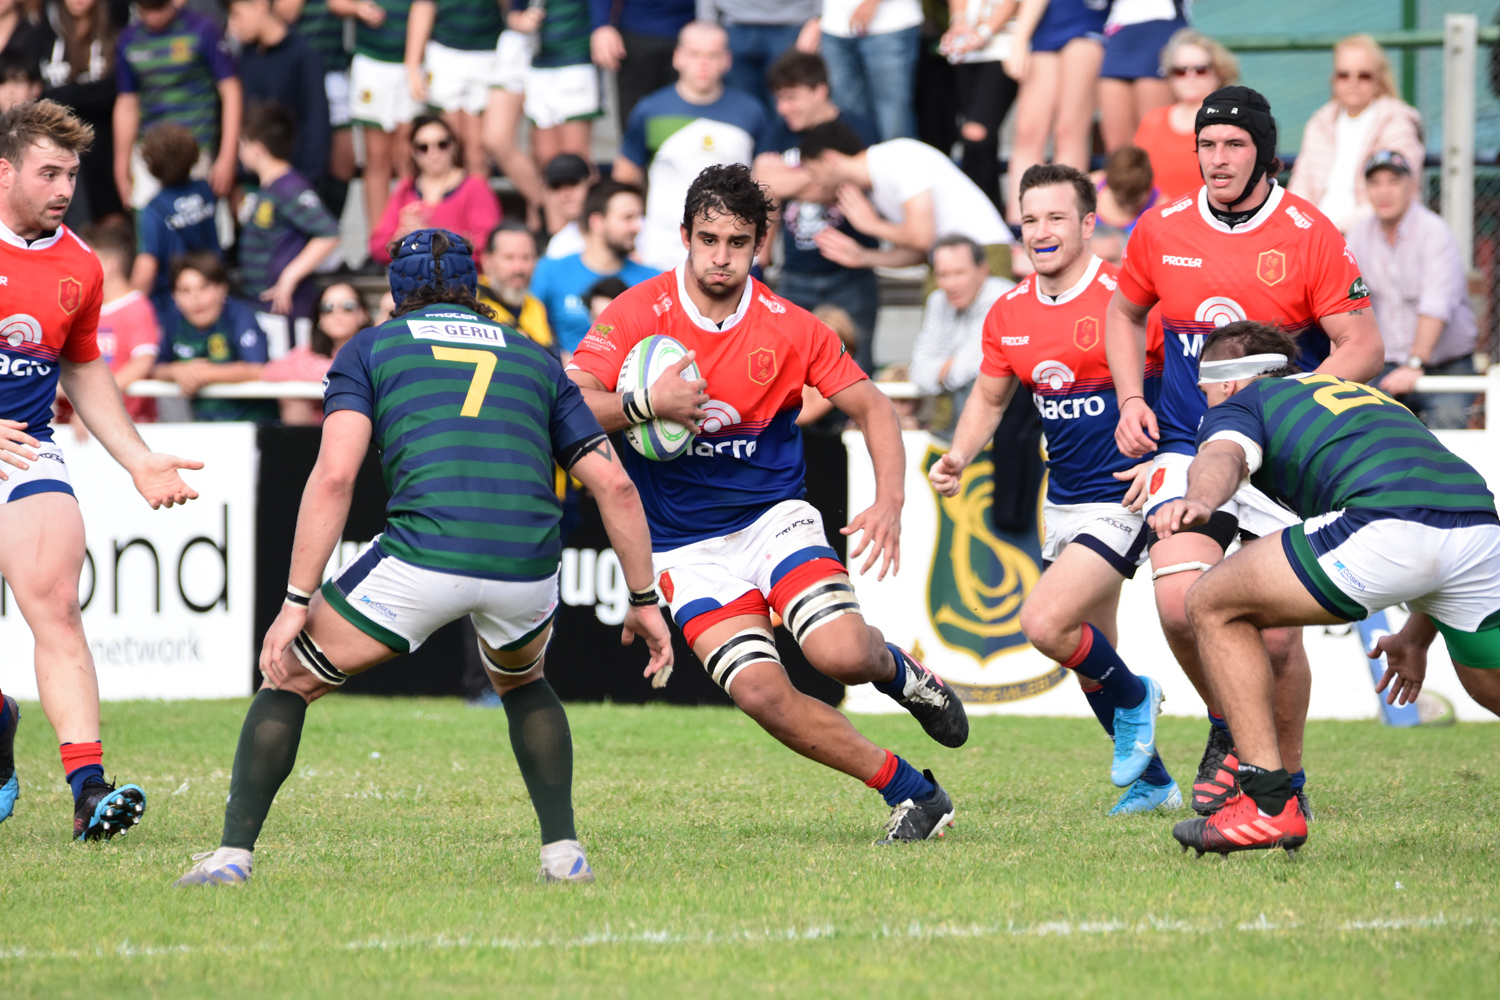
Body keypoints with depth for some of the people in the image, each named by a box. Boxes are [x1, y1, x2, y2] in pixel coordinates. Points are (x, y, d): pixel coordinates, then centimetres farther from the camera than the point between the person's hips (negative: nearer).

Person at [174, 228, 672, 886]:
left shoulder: (369, 349, 18)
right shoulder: (534, 359, 26)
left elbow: (334, 476, 3)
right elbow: (614, 484, 20)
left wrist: (296, 602, 3)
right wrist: (643, 598, 27)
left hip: (421, 557, -3)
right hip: (526, 565, 3)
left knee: (289, 677, 18)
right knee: (522, 683, 36)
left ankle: (233, 854, 8)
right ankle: (563, 851, 23)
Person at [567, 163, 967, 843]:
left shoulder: (789, 327, -6)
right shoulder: (638, 315, -9)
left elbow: (871, 407, 3)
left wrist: (889, 504, -12)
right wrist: (646, 404, -30)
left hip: (775, 518, 0)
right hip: (687, 549, 0)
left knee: (842, 654, -25)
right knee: (761, 693, -20)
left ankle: (898, 669, 14)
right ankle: (910, 792, -5)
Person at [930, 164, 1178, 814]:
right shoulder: (1009, 314, 4)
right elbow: (989, 399, 19)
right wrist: (959, 456, 1)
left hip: (1121, 498, -7)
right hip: (1062, 504, 7)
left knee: (1045, 622, -20)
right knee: (1087, 656, 12)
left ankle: (1134, 698, 8)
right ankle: (1151, 781, 29)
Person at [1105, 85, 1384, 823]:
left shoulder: (1309, 235, -8)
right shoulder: (1161, 231, 3)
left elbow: (1361, 347, -8)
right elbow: (1125, 312, 23)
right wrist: (1131, 399, 8)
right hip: (1187, 449, 2)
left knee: (1274, 635, -8)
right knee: (1180, 604, -17)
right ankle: (1226, 734, 12)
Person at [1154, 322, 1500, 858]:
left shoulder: (1239, 404, 20)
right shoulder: (1364, 395, 41)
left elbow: (1224, 457, -5)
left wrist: (1199, 500, -27)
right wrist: (1418, 636, 52)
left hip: (1387, 529, -7)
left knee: (1214, 606, 9)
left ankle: (1270, 804, 4)